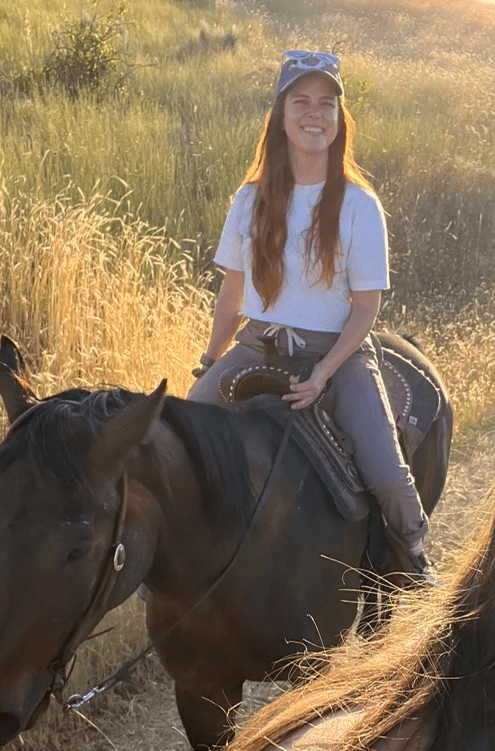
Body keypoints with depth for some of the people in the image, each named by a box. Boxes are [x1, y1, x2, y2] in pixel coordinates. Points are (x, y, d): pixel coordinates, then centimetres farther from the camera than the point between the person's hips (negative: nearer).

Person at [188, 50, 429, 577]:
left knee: (386, 477, -21)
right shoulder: (252, 199, 2)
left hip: (339, 353, -3)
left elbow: (366, 307, -7)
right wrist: (209, 362, 15)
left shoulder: (359, 206, -7)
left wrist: (323, 375, -19)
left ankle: (413, 559, 12)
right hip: (258, 346, 3)